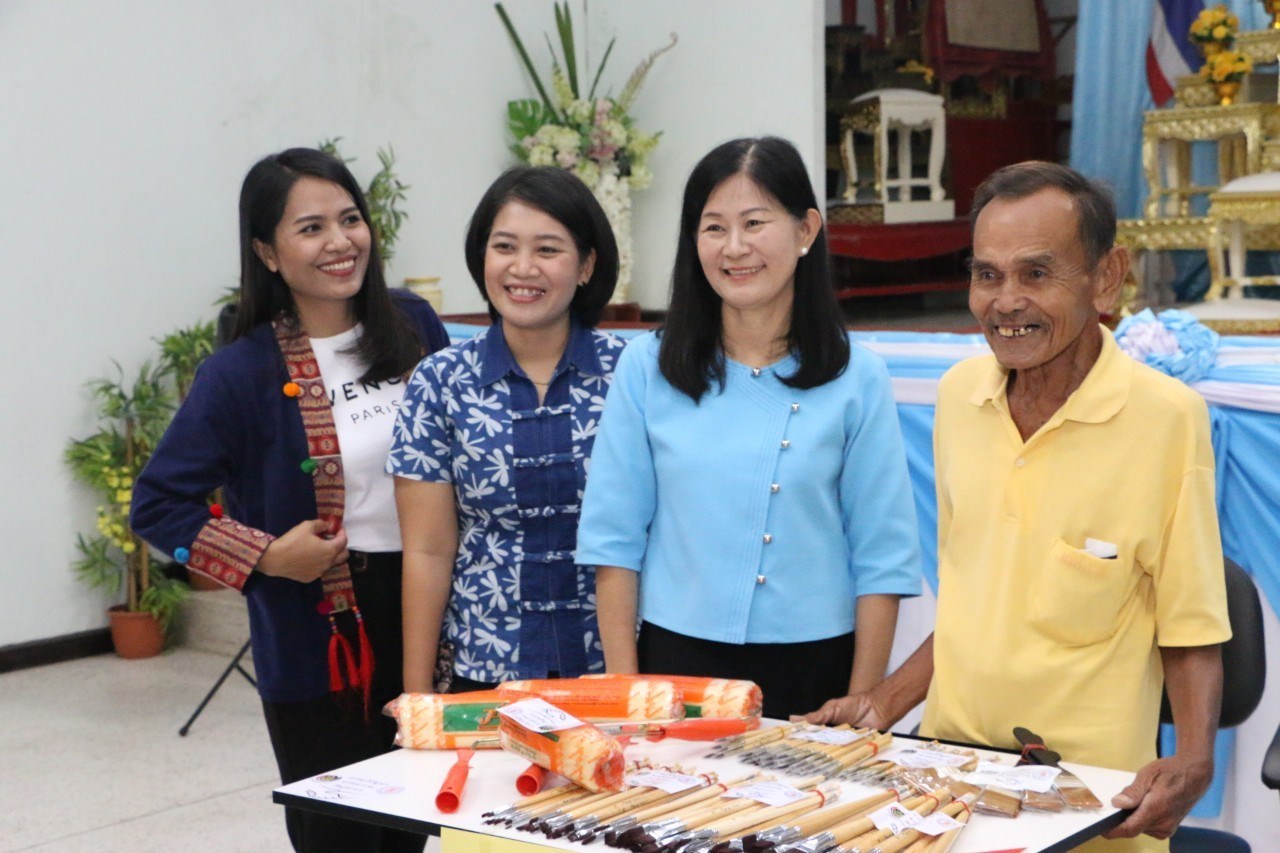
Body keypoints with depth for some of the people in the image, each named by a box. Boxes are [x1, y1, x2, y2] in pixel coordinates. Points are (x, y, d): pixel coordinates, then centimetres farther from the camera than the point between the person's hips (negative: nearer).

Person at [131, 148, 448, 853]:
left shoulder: (414, 327, 2)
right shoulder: (244, 373, -11)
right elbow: (156, 504, -7)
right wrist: (267, 556, -15)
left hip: (426, 616, 4)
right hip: (317, 641, -4)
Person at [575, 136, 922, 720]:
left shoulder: (856, 380, -3)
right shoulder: (647, 367, -1)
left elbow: (882, 559, -2)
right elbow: (614, 540, 0)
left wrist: (862, 707, -7)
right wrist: (624, 692, -3)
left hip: (814, 667, 0)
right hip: (677, 658, 1)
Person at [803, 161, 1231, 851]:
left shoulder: (1167, 417, -13)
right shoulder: (959, 393, 2)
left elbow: (1190, 635, -8)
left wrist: (1193, 765, -22)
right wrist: (886, 703, 7)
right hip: (947, 771, 4)